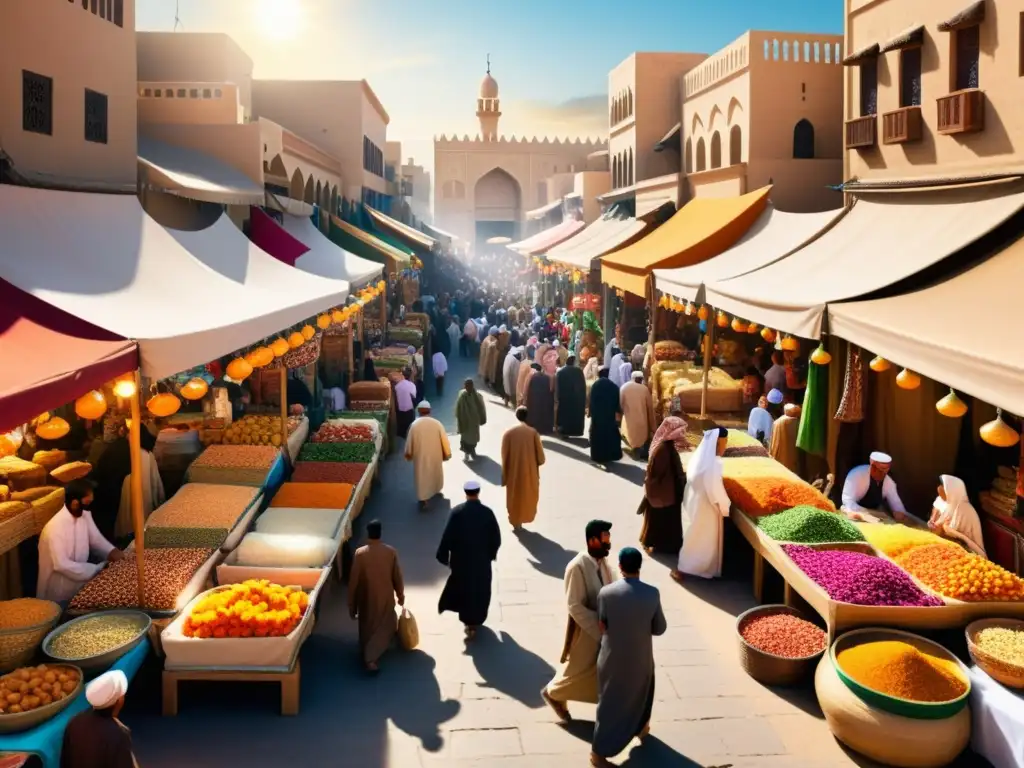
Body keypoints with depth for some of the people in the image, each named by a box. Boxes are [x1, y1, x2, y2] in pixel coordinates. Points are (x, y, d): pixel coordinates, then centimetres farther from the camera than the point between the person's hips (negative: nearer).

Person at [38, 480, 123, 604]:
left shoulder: (85, 515, -4)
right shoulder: (55, 527, -26)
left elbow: (96, 539, 6)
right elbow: (62, 565, -27)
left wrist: (112, 552, -14)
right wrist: (98, 569, -26)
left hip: (79, 573, 7)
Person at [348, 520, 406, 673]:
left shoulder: (359, 553, -16)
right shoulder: (391, 552, -13)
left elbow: (353, 580, -11)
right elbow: (397, 577, -4)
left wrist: (352, 605, -1)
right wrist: (401, 595, 13)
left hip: (366, 598, 0)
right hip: (385, 597, 0)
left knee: (367, 628, 21)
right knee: (384, 628, 17)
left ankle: (368, 656, 33)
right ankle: (371, 658, 7)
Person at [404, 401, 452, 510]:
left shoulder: (414, 424, -13)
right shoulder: (437, 423, -13)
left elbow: (409, 441, -4)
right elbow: (444, 440, -7)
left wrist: (408, 454, 12)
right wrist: (446, 454, 5)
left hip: (420, 456, -1)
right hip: (435, 455, 1)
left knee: (421, 476, 7)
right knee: (435, 473, 24)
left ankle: (423, 499, 3)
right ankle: (435, 491, 46)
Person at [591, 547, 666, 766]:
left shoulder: (606, 592, -17)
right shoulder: (652, 594, -16)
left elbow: (602, 627, -4)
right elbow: (660, 628, -5)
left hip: (612, 658, 0)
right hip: (640, 658, 0)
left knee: (610, 703, 14)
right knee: (640, 694, 29)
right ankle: (640, 727, 49)